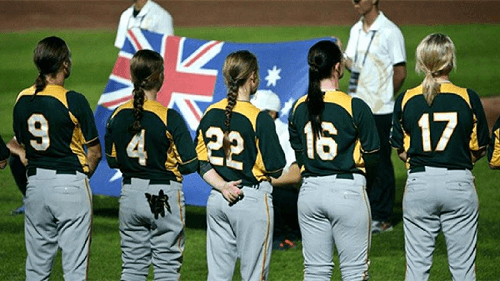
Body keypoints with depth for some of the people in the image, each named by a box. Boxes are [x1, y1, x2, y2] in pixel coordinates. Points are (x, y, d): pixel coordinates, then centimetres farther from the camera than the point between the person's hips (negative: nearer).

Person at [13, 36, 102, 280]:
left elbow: (21, 143, 12)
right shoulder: (74, 101, -12)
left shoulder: (22, 100, 4)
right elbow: (95, 152, -7)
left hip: (34, 184, 5)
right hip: (70, 184, -5)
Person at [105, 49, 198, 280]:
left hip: (130, 194, 4)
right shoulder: (170, 118, -15)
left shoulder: (118, 116, -2)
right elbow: (190, 164, -12)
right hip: (164, 196, -4)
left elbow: (112, 160, 8)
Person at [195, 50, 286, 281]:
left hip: (216, 200, 5)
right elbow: (275, 169, -11)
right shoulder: (259, 119, -14)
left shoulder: (210, 114, 3)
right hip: (253, 200, -5)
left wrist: (222, 186, -6)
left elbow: (201, 163, 4)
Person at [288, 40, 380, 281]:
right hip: (348, 192, -4)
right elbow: (372, 158, -5)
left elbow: (300, 157, 11)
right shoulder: (355, 107, -11)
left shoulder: (299, 108, 3)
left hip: (310, 192, 5)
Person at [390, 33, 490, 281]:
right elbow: (479, 149, 3)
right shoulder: (468, 98, -5)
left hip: (418, 184, 1)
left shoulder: (406, 100, -3)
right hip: (459, 184, -1)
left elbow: (402, 151, 4)